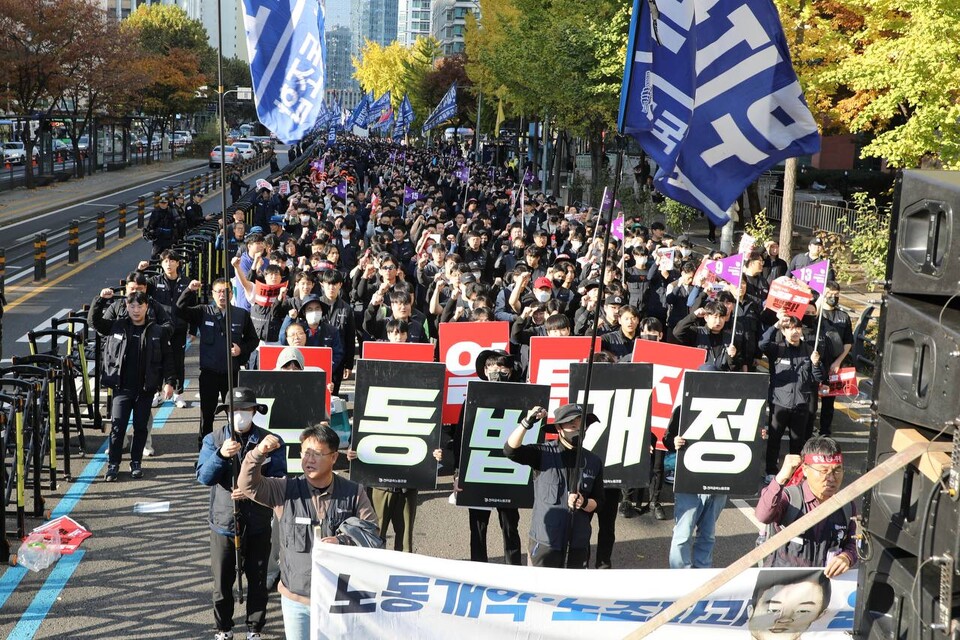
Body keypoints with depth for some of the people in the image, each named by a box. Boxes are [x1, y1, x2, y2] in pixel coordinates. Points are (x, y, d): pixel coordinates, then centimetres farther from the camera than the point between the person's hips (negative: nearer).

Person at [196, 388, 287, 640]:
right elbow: (203, 477, -14)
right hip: (223, 522, 1)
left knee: (257, 579, 12)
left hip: (258, 524, 0)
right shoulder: (213, 440, -2)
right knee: (222, 581, 12)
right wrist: (221, 455, -31)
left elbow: (278, 479, -11)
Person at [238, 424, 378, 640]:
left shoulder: (354, 493, -4)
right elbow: (249, 485, -10)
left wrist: (343, 541, -21)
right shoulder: (286, 491, -2)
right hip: (296, 598, 1)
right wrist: (258, 453, -26)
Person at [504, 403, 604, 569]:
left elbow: (598, 501, 11)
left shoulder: (594, 461, 7)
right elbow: (510, 450, -19)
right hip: (545, 542, -4)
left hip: (579, 543, 4)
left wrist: (584, 503, -12)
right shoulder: (543, 453, -4)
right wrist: (527, 423, -32)